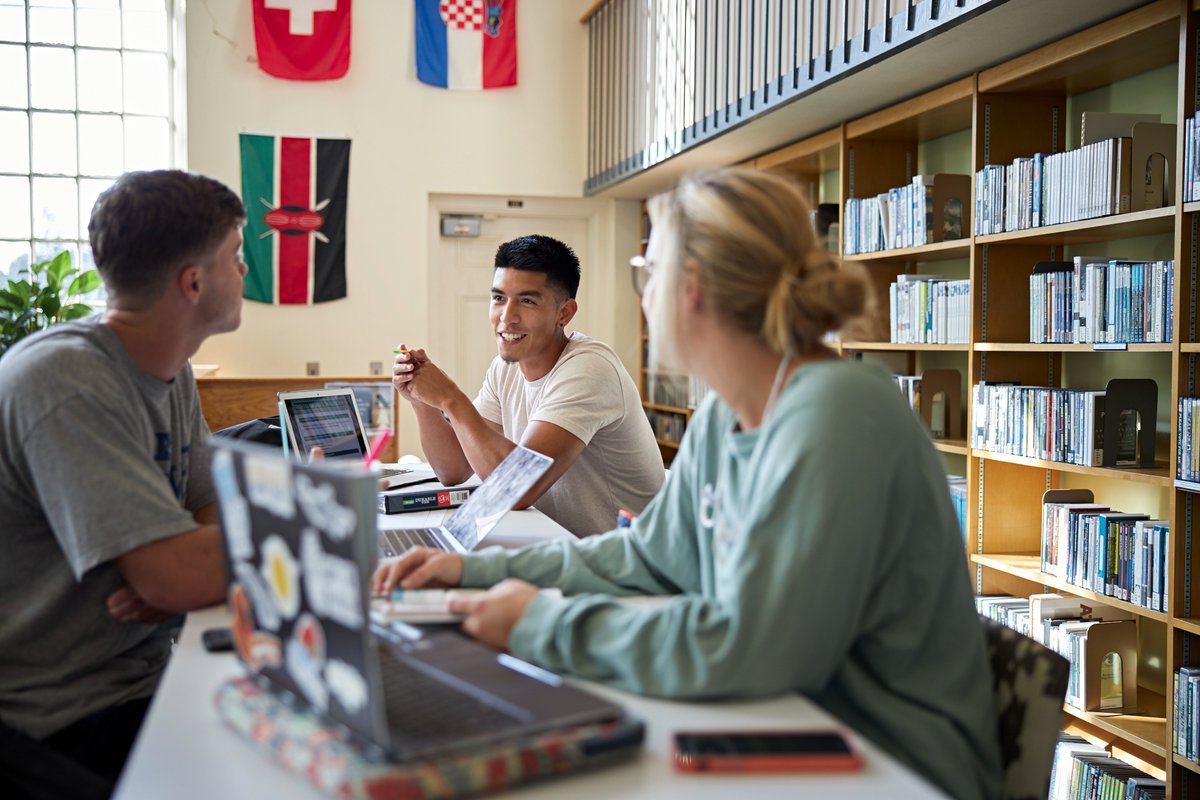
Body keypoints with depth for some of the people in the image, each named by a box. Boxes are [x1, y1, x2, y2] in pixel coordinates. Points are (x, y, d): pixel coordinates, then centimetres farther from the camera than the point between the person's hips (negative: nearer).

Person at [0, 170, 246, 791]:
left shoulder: (172, 372, 4)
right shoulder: (67, 383, -24)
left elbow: (213, 513, 5)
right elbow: (179, 575, -30)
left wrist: (173, 579, -17)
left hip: (144, 675, 8)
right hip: (66, 724, -7)